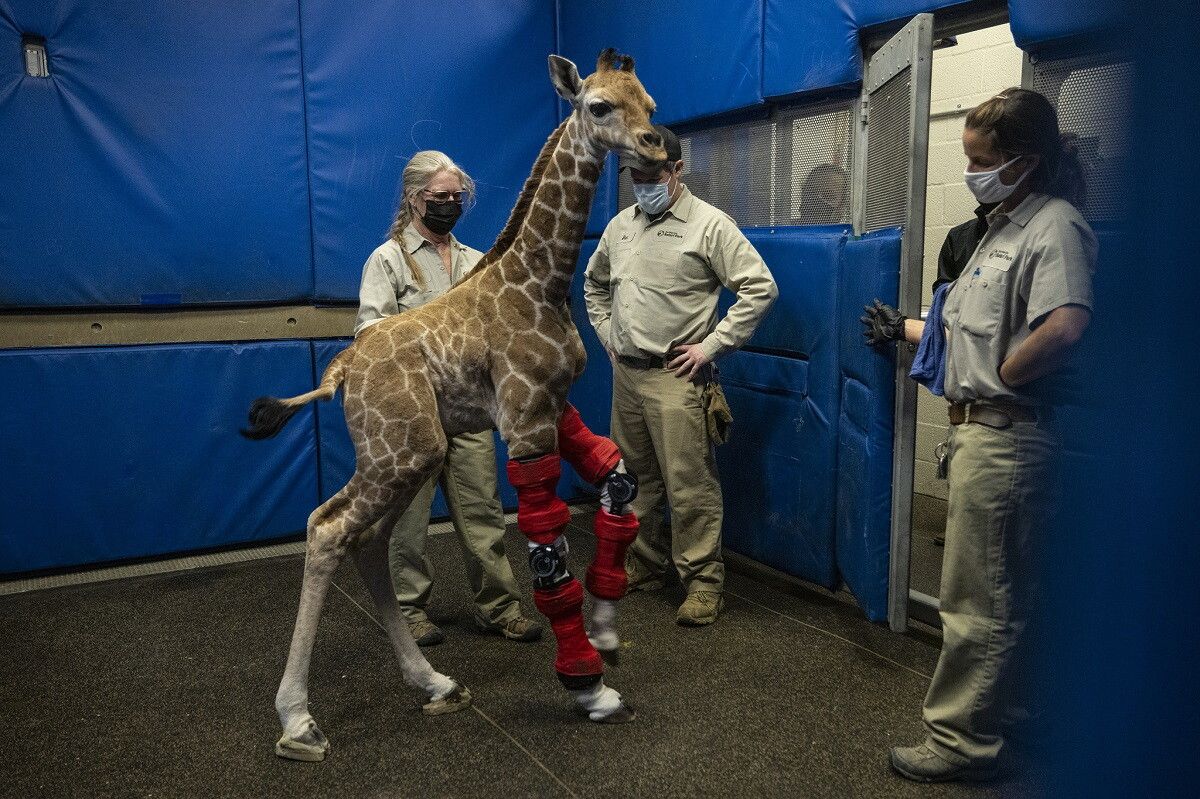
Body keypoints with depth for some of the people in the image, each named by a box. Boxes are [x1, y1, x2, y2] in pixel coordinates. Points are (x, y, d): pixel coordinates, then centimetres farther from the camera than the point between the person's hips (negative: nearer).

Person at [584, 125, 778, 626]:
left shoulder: (708, 224, -7)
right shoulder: (620, 225, 12)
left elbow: (760, 288, -11)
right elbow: (594, 284, 28)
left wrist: (711, 346, -13)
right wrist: (606, 334, 15)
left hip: (675, 377, -6)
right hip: (625, 373, 7)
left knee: (689, 484, -6)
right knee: (635, 477, 15)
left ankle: (703, 580, 5)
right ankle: (645, 565, 31)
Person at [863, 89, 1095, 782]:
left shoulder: (1056, 226, -15)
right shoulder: (1005, 226, 17)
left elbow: (1065, 325, -33)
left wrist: (1002, 375, -19)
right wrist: (905, 328, 27)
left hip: (1006, 434, -10)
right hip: (984, 429, 11)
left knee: (977, 599, 0)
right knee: (1001, 592, 21)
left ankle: (961, 739, 13)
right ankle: (998, 711, 36)